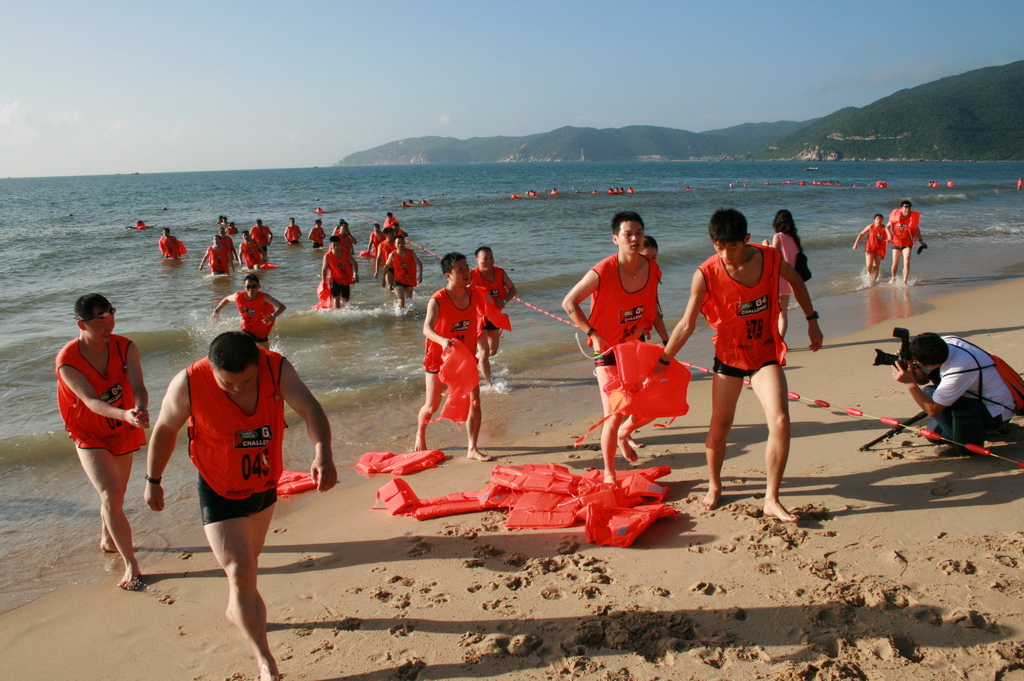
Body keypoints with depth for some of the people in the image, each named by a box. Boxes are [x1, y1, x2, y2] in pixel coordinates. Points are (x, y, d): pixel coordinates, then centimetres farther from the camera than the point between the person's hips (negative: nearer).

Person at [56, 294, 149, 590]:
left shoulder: (125, 348, -12)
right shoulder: (67, 361, -22)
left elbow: (137, 385, -26)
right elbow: (91, 401, -32)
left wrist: (141, 409, -49)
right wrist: (124, 415, -51)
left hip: (123, 433, 4)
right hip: (90, 436, -4)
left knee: (116, 495, 19)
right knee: (110, 494, -19)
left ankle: (107, 540, 47)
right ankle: (130, 564, -11)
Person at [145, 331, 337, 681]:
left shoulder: (277, 368, -24)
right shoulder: (188, 384, -26)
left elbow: (308, 407, -38)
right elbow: (165, 429, -9)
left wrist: (323, 452, -56)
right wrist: (153, 480, 1)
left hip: (264, 485, 3)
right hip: (220, 492, -3)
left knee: (249, 560, 26)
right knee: (241, 573, -12)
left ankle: (237, 611, 56)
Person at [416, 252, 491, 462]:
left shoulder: (475, 295, -6)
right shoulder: (437, 300, -22)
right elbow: (427, 328, -38)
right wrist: (443, 341, -56)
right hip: (438, 358, -4)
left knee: (475, 402, -7)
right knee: (431, 406, 7)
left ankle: (472, 449, 3)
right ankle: (420, 435, 38)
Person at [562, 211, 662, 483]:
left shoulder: (652, 269, -4)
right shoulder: (602, 272, -21)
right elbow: (569, 303, -14)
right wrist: (592, 333, -17)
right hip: (608, 350, -5)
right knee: (614, 416, -5)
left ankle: (623, 435, 39)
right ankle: (609, 475, 14)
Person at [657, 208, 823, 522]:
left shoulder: (771, 258, -11)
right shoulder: (706, 274, -18)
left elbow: (796, 282, 12)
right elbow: (687, 325, -13)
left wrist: (812, 320, 16)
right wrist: (661, 362, -14)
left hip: (766, 353, 1)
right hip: (729, 355, -1)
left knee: (780, 421, -13)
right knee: (720, 426, 7)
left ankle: (771, 500, 0)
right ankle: (714, 486, 33)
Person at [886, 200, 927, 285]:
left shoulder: (913, 218, -3)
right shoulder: (895, 216, -6)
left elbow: (917, 229, 13)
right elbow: (887, 226, 5)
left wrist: (921, 240, 15)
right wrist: (889, 234, -14)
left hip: (907, 244, 0)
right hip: (896, 243, 0)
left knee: (906, 263, -16)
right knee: (895, 264, 8)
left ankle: (904, 282, -14)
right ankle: (893, 277, 36)